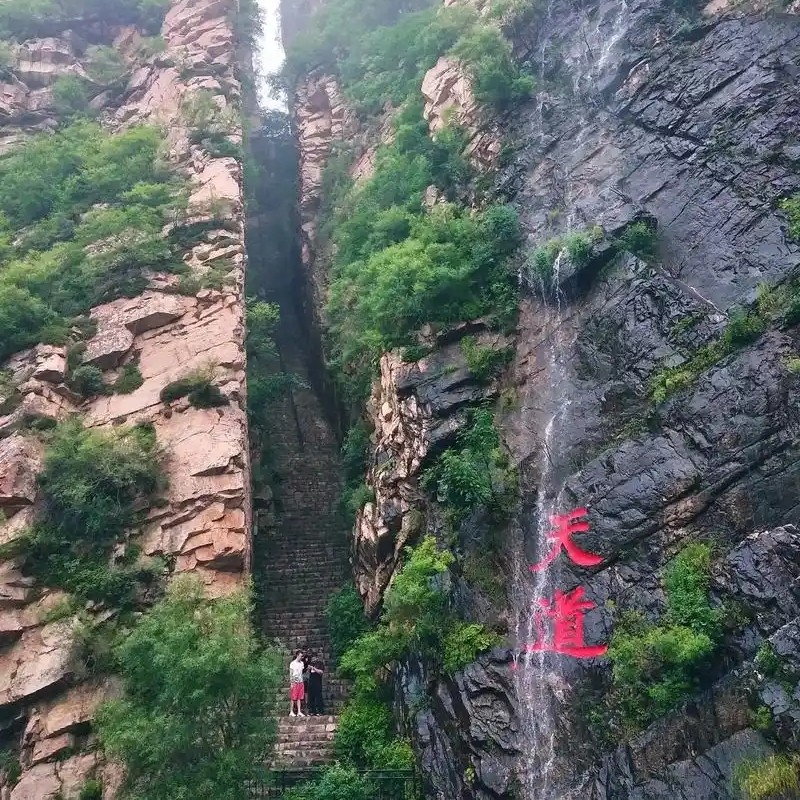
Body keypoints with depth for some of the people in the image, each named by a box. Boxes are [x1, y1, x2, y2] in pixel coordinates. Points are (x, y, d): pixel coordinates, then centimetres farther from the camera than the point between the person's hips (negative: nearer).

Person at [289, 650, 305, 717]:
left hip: (300, 682, 5)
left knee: (299, 698, 3)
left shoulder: (301, 663, 11)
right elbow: (290, 674, -5)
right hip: (294, 682, -5)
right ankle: (291, 712, 3)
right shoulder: (293, 663, -5)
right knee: (293, 698, -3)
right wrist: (291, 683, -10)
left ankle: (299, 712, 5)